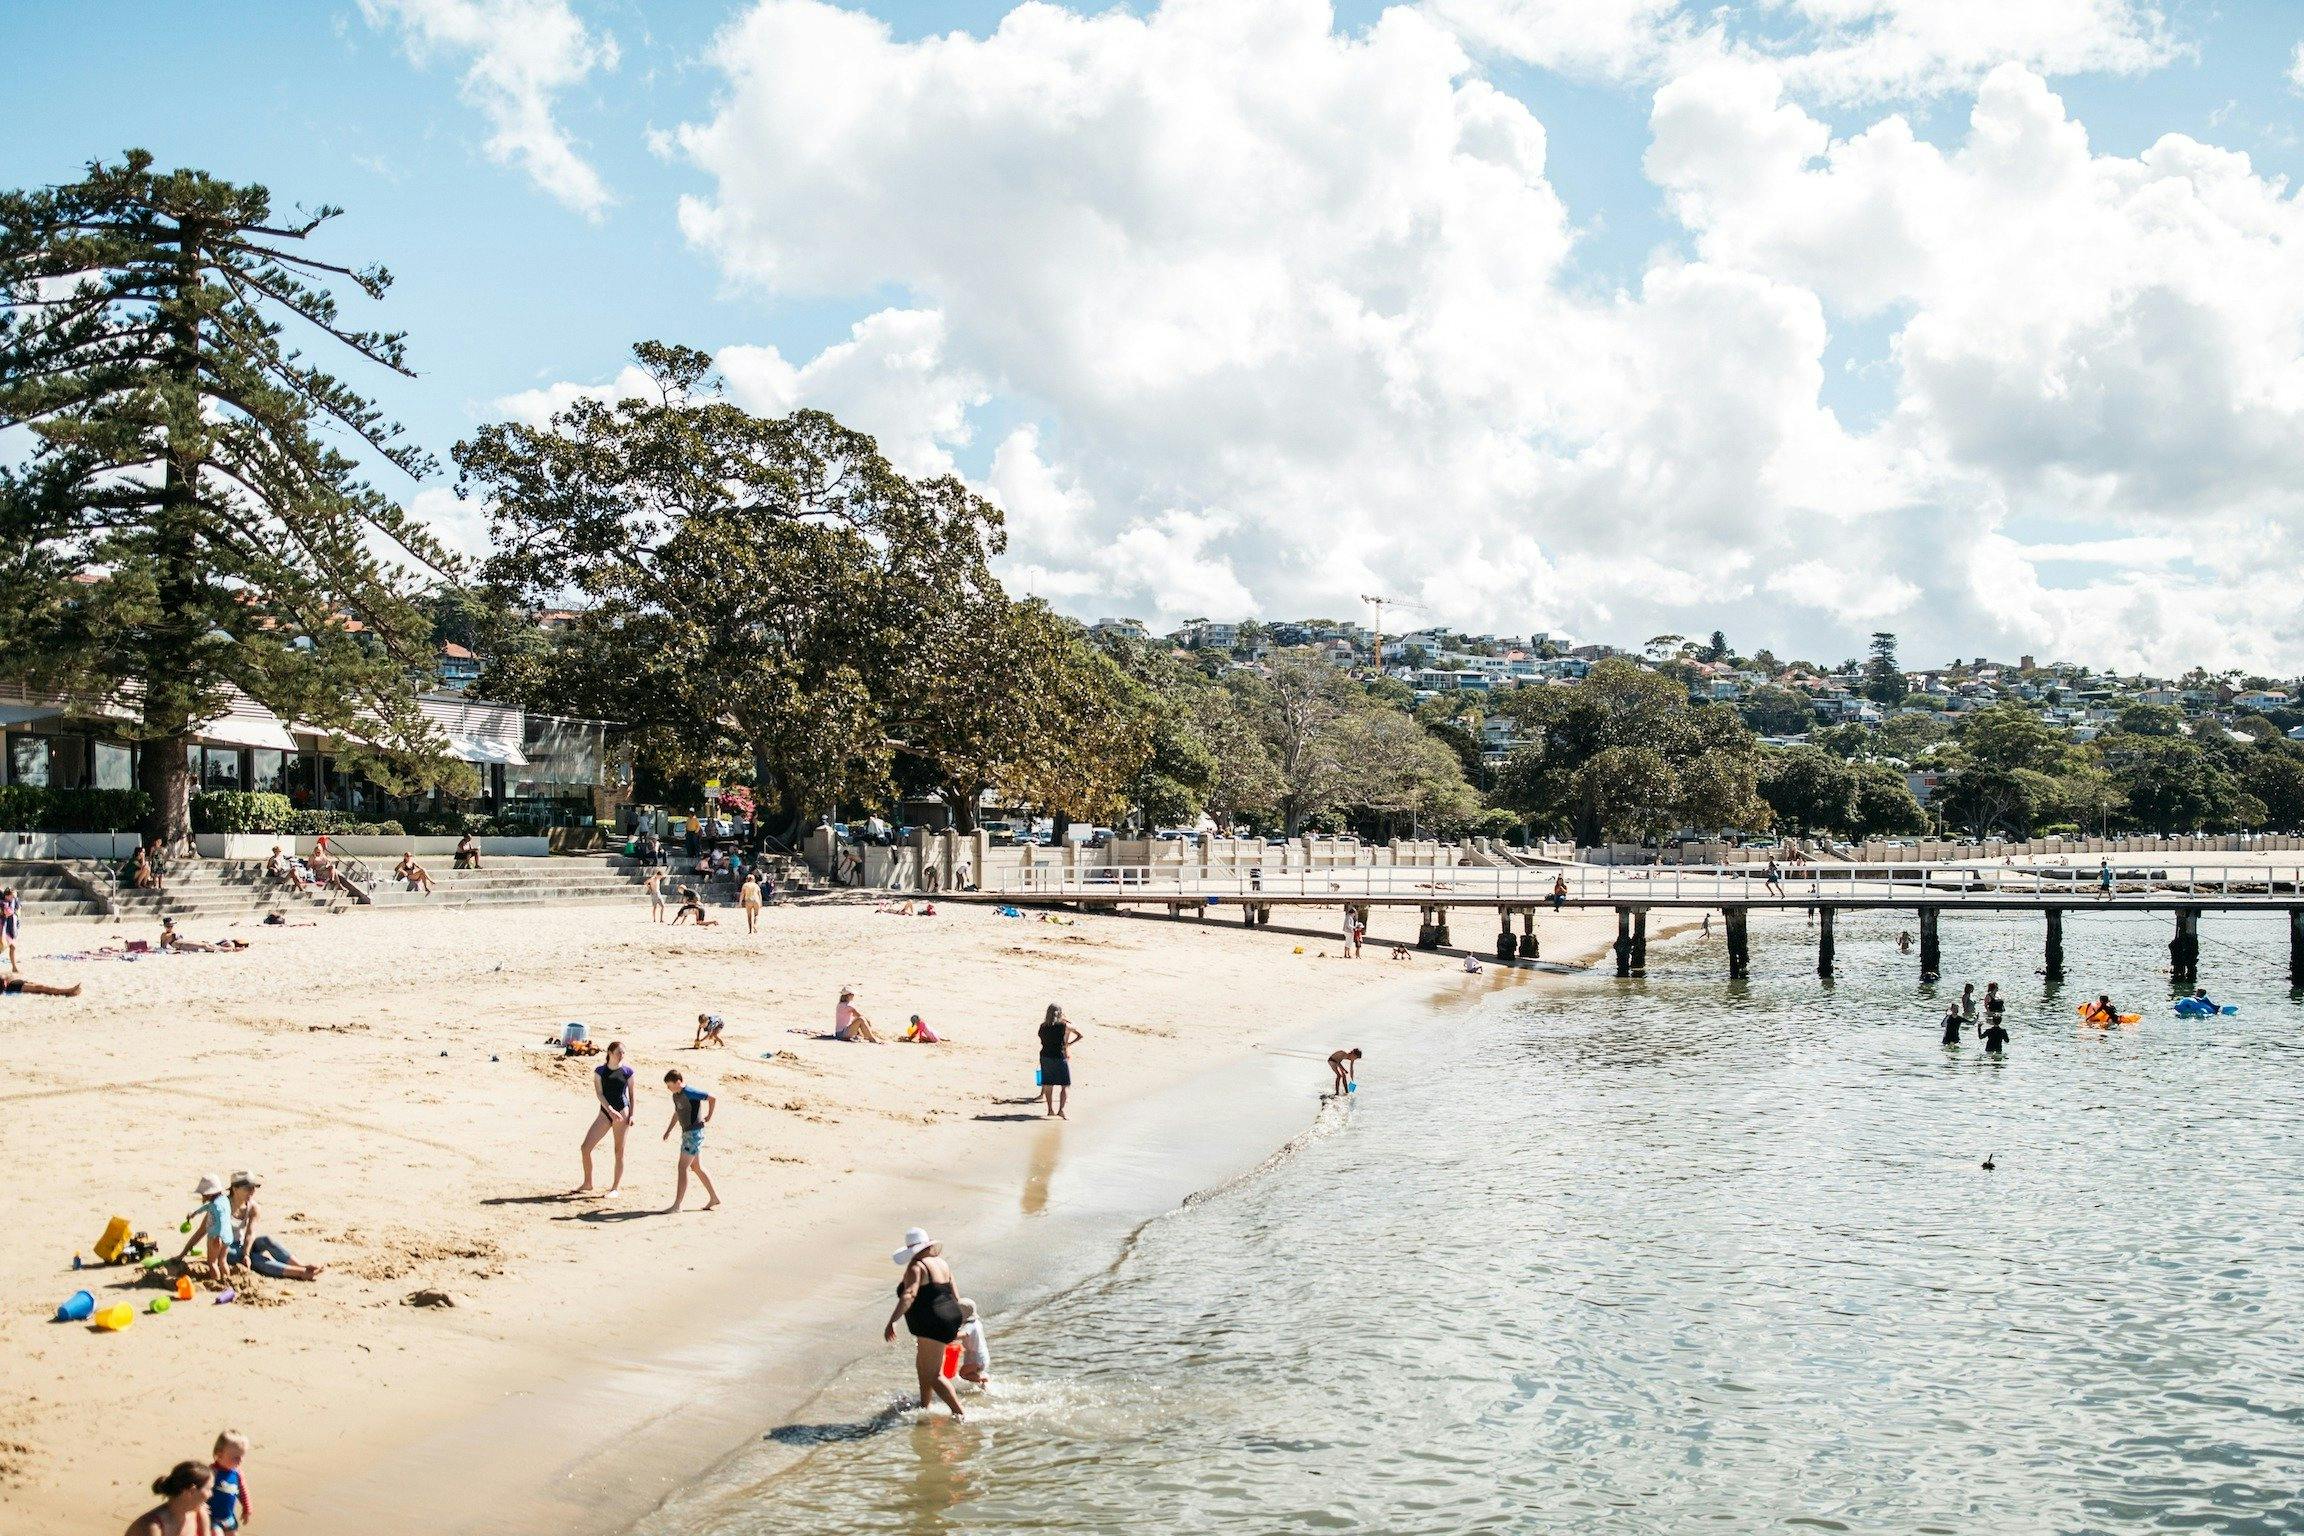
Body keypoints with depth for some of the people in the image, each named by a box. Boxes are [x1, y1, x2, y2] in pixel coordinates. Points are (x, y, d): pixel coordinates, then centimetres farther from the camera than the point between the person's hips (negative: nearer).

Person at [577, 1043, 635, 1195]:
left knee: (619, 1151, 0)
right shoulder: (600, 1071, 3)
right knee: (585, 1148, -2)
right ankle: (587, 1184, 13)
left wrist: (632, 1115, -3)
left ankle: (615, 1187, 10)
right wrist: (611, 1110, -19)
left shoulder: (627, 1071, 2)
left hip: (622, 1111, -2)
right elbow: (599, 1094, -6)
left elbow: (631, 1094, 6)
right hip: (605, 1112, 2)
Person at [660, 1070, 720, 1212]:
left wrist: (709, 1117, -8)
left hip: (695, 1132, -10)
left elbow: (713, 1099, -17)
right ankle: (714, 1197, 23)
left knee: (683, 1167, -10)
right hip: (687, 1132, 10)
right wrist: (669, 1130, 22)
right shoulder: (675, 1095, 10)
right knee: (697, 1167, 14)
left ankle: (677, 1204, -9)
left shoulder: (689, 1093, -18)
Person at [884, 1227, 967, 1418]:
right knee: (922, 1366, 26)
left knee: (933, 1375, -4)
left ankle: (960, 1412, -6)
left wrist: (891, 1322, -34)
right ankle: (925, 1406, 37)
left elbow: (908, 1295, -29)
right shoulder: (941, 1263, 12)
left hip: (932, 1326, -10)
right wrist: (956, 1326, 27)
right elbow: (955, 1294, 17)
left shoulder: (916, 1267, -15)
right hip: (950, 1318, 10)